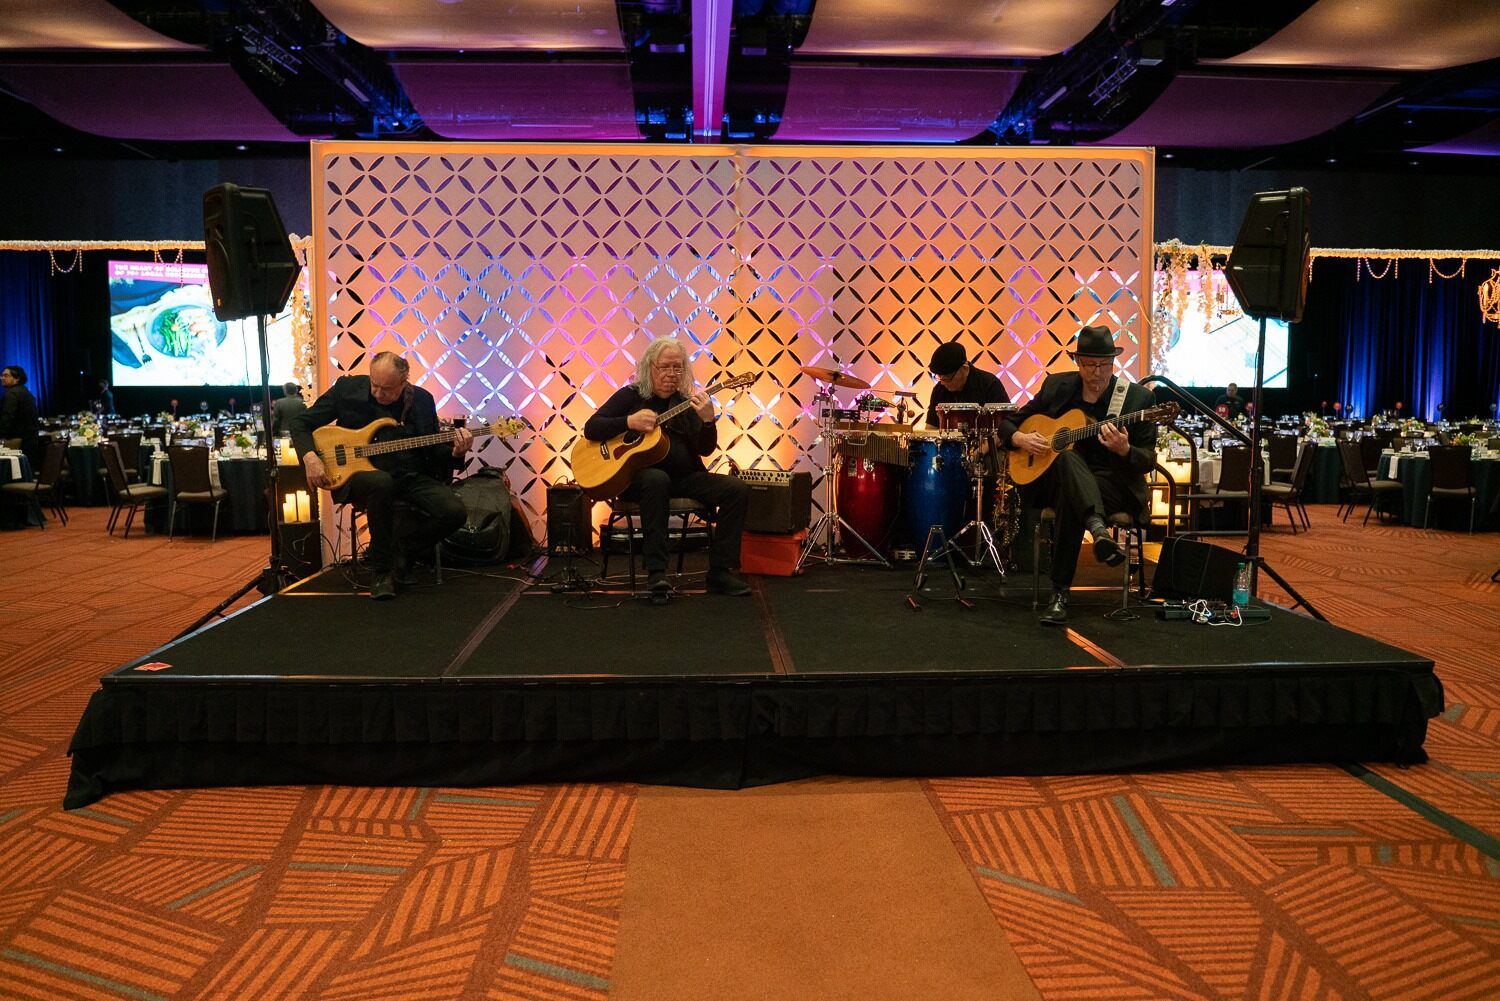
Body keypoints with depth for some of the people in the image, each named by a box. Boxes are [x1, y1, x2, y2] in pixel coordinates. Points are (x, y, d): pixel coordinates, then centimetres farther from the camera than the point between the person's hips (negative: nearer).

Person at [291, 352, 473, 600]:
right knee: (382, 482, -40)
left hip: (411, 476, 3)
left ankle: (399, 552, 5)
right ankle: (382, 570, -20)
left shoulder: (422, 400, 1)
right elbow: (299, 423, 2)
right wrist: (309, 456, -16)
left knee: (454, 511, -23)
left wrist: (454, 451, -15)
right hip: (360, 473, -2)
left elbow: (433, 451, 8)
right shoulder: (347, 389, -5)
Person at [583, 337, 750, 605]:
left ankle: (720, 570, -12)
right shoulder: (631, 396, 4)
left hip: (684, 477, 4)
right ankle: (656, 572, -36)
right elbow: (591, 429, -3)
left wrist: (708, 420, -16)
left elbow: (706, 449, 4)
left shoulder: (686, 402, 12)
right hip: (638, 477, -4)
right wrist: (630, 422, -17)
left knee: (737, 489, -16)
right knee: (657, 480, -40)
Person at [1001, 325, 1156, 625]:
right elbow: (1008, 423, 16)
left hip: (1114, 485, -2)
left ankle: (1060, 594, -41)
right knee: (1068, 457, -38)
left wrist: (1124, 450, -26)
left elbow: (1148, 461, -2)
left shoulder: (1137, 398, 0)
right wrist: (1020, 438, -8)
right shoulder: (1057, 386, 8)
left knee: (1069, 498, -39)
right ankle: (1099, 529, -61)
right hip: (1052, 480, 2)